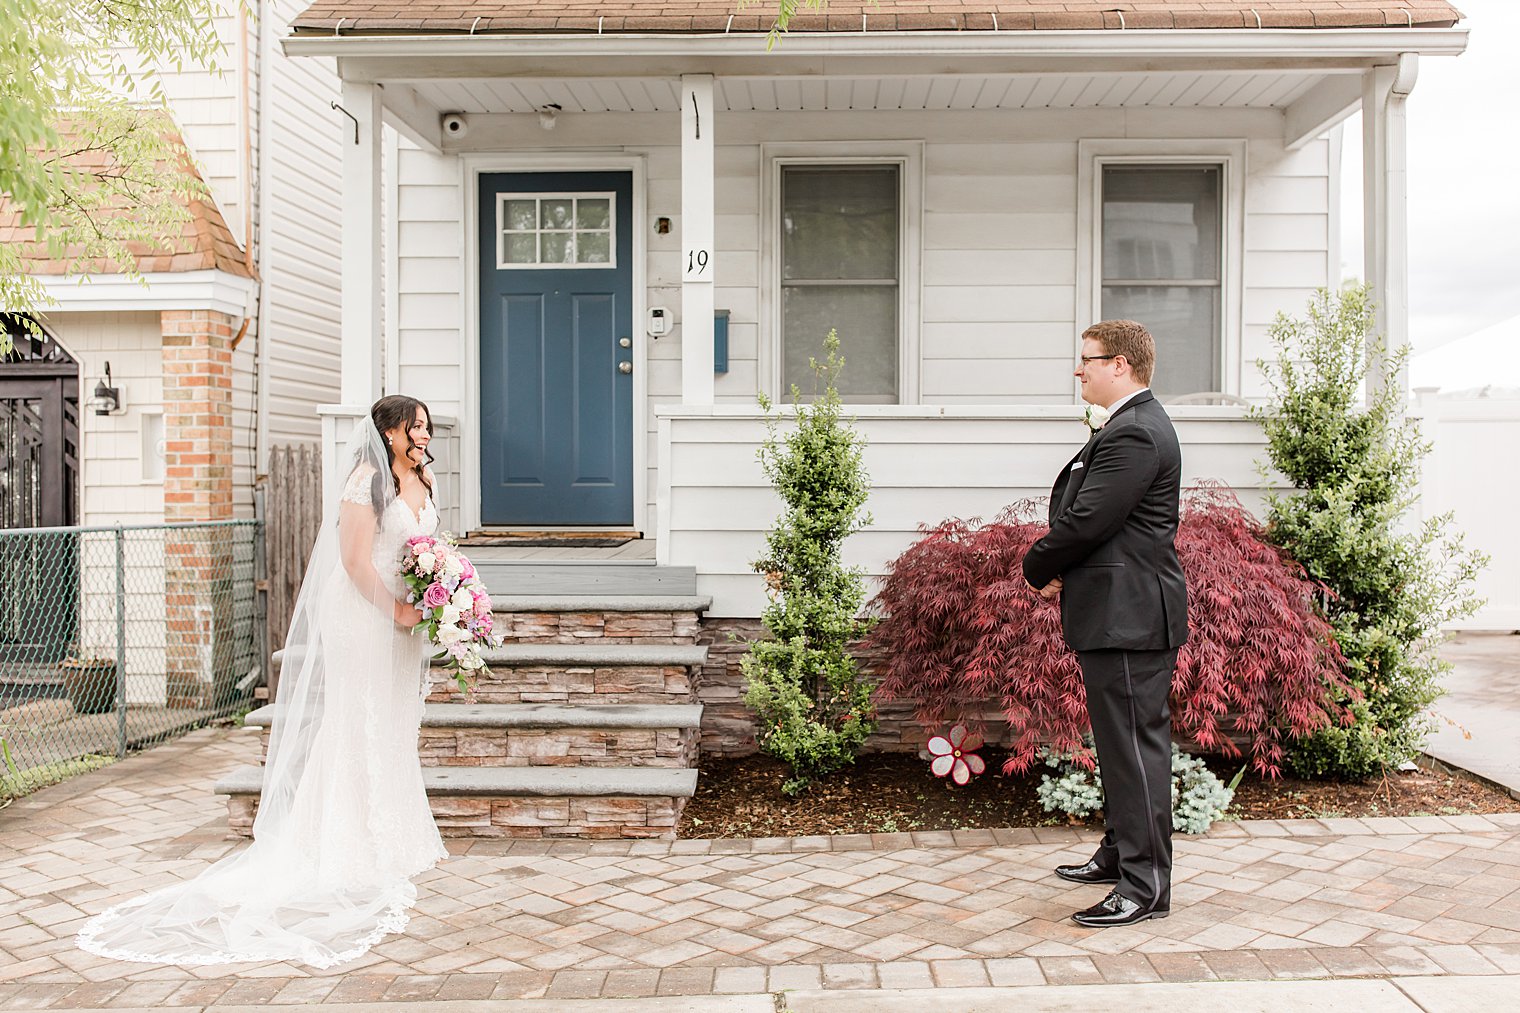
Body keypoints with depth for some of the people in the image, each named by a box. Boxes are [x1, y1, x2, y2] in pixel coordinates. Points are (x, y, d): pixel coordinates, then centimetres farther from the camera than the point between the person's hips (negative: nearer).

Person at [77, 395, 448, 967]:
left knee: (396, 727, 15)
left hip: (405, 622, 8)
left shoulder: (424, 481, 11)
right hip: (363, 617, -8)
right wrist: (395, 610, -15)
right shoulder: (368, 479, -15)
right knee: (356, 726, -1)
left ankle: (395, 841, 26)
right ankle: (353, 851, 9)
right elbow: (355, 559, -19)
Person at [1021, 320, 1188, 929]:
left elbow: (1085, 523, -21)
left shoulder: (1135, 434, -18)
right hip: (1117, 613, 11)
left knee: (1136, 746, -5)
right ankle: (1120, 852, 34)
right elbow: (1081, 516, 18)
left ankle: (1146, 887, 3)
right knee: (1117, 742, 20)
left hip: (1129, 619, -11)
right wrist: (1055, 570, 5)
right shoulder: (1127, 426, 17)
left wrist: (1037, 569, -5)